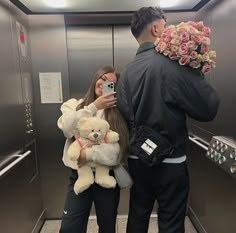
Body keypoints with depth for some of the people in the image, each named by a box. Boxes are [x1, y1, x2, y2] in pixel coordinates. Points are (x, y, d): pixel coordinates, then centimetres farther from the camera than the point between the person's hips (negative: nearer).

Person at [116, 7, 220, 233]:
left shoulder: (126, 71, 1)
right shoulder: (171, 63, -18)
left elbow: (124, 113, 4)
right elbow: (208, 109, -13)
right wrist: (196, 73, -1)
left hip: (137, 159, 6)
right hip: (169, 162, -5)